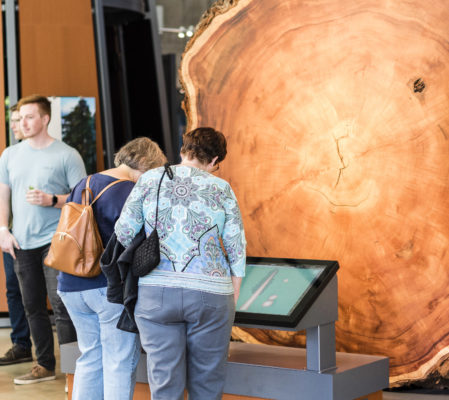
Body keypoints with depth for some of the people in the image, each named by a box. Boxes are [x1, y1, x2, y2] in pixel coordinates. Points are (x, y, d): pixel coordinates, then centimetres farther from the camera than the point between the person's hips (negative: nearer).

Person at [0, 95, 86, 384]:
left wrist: (51, 200, -18)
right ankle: (45, 365, 21)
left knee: (61, 305, -9)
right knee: (33, 306, 11)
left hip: (55, 239, -5)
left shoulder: (66, 155, -2)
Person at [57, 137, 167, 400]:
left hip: (71, 286, 7)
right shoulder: (132, 193, -12)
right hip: (112, 287, -7)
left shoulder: (82, 186, 12)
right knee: (120, 361, 1)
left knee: (90, 357, 16)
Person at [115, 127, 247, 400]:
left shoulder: (150, 180, 6)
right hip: (210, 294, -1)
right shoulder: (221, 189, 4)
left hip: (155, 294, 1)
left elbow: (123, 233, 0)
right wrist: (232, 301, 10)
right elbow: (237, 250, 3)